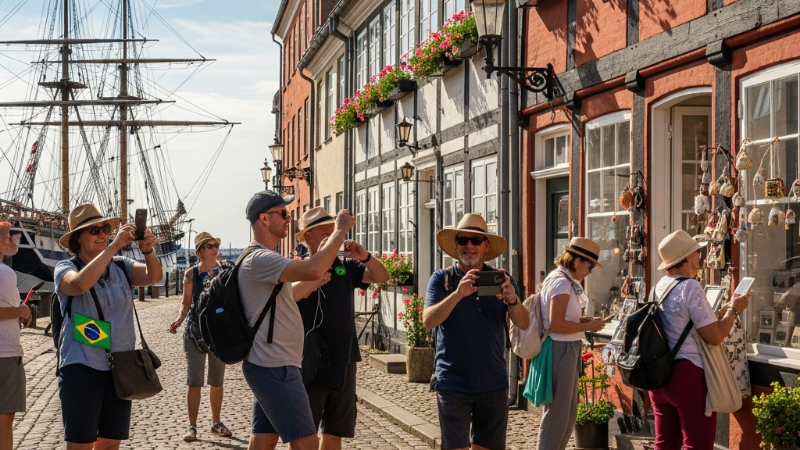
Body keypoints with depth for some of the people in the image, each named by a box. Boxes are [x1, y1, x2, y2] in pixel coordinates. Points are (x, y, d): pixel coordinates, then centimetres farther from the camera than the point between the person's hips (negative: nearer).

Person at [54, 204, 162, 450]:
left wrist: (148, 250, -31)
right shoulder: (66, 268, -3)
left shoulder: (120, 267, 7)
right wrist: (114, 246, -30)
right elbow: (80, 284, -26)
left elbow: (154, 276, -10)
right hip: (82, 366, -4)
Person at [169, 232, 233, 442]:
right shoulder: (192, 273, -1)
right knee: (194, 380, -3)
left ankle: (216, 423, 23)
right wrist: (180, 319, -14)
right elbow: (186, 302, 3)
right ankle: (192, 426, 3)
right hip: (196, 330, -2)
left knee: (217, 380, 10)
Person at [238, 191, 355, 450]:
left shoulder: (262, 259, 17)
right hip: (274, 368, -11)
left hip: (270, 366, 11)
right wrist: (340, 230, -22)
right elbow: (313, 270, -32)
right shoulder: (259, 259, -18)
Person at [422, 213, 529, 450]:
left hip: (493, 384, 2)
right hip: (454, 384, -2)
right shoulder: (442, 279, -2)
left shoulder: (501, 279, 4)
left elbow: (523, 324, -5)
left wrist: (512, 299, -26)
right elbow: (428, 321, -16)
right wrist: (458, 294, -31)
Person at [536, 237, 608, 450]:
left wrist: (583, 320, 8)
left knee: (568, 415, 18)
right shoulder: (562, 283, -17)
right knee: (557, 415, -3)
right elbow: (556, 325, -23)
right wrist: (587, 326, -13)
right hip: (561, 350, -11)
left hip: (566, 350, 11)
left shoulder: (558, 279, 14)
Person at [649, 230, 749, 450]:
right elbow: (714, 336, -16)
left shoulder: (659, 287, 11)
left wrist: (723, 310, 21)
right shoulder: (690, 287, -14)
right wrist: (734, 310, -1)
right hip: (689, 376, -8)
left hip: (660, 374, 8)